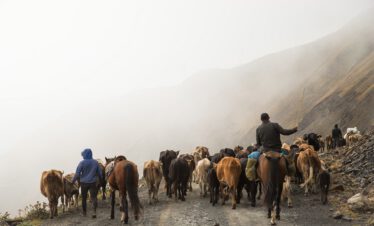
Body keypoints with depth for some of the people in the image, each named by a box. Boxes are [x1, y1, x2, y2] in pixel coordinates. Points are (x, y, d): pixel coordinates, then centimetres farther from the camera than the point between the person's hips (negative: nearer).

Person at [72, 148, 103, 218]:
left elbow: (77, 173, -10)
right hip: (93, 183, 1)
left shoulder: (82, 163, -9)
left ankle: (84, 212, 24)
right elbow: (99, 173, 7)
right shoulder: (95, 162, 1)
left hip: (84, 183, -1)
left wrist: (73, 181, 0)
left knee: (84, 198, 13)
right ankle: (94, 211, -19)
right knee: (94, 197, 0)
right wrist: (101, 180, 22)